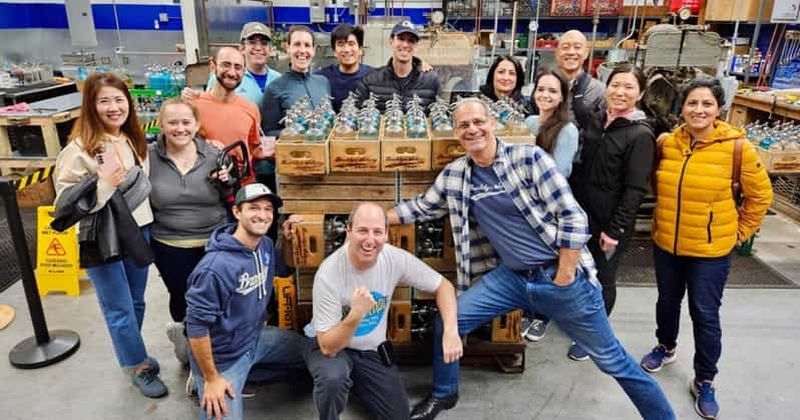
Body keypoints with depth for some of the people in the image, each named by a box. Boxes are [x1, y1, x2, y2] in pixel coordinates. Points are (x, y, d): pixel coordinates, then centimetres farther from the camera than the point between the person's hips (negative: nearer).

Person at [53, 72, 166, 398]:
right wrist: (103, 185, -29)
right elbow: (65, 204, -17)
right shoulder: (79, 150, -17)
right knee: (120, 310, 8)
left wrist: (145, 216, 8)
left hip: (137, 231, 6)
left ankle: (131, 353, 41)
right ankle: (140, 368, 25)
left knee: (136, 302, 19)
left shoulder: (134, 140, 3)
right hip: (102, 240, -6)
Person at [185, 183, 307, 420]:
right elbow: (196, 325, -25)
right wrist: (212, 379, -18)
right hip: (223, 357, -7)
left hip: (256, 337, 7)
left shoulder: (266, 245, -6)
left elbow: (283, 269, 16)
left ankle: (247, 372, 18)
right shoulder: (216, 267, -30)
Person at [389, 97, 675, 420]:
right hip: (510, 277, 4)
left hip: (559, 276, -4)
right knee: (447, 321, -1)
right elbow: (421, 207, 16)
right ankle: (443, 394, 25)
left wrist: (562, 280, -14)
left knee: (612, 360, 7)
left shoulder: (528, 158, -14)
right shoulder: (454, 175, 0)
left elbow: (572, 217, -15)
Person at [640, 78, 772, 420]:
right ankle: (665, 347, 46)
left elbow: (760, 195, -2)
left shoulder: (736, 146, -13)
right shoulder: (666, 143, -4)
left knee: (705, 315, 5)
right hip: (666, 244, 3)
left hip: (711, 250, -3)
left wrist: (740, 231, -1)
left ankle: (704, 382, 23)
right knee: (667, 302, 20)